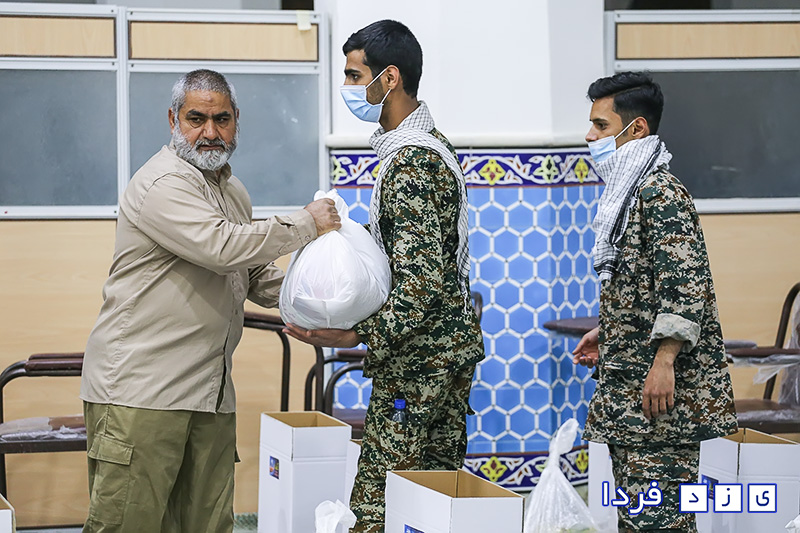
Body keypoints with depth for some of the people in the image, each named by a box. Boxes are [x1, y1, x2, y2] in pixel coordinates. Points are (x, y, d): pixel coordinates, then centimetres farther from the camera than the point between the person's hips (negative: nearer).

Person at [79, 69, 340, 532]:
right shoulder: (164, 184, -10)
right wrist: (307, 224, -12)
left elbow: (255, 276, 28)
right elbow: (222, 248, -24)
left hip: (210, 390, 9)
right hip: (140, 388, -9)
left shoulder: (233, 190, 21)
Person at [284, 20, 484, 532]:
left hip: (417, 363, -11)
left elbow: (423, 282, -25)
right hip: (450, 353, 11)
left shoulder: (411, 165, -19)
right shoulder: (433, 144, 14)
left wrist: (359, 335, -26)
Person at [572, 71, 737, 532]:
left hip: (661, 389, -11)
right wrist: (609, 332, 21)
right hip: (630, 386, 11)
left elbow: (685, 286, -23)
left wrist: (664, 362, -27)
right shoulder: (630, 191, 16)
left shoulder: (661, 194, -15)